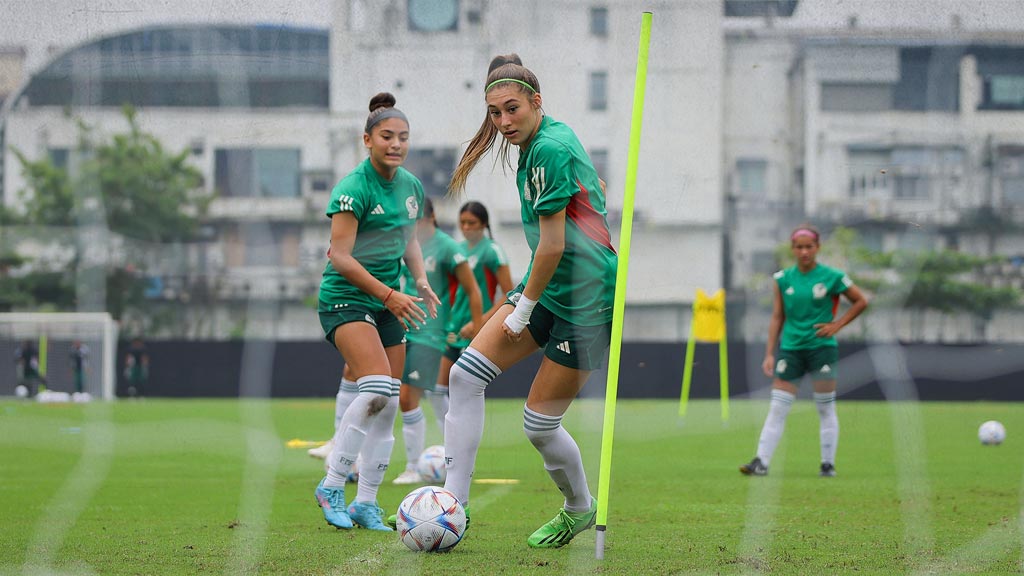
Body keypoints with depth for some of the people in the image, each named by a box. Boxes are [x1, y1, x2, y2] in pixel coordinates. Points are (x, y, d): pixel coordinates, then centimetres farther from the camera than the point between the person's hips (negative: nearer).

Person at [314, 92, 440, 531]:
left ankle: (366, 502, 11)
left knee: (388, 407, 3)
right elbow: (340, 257, -19)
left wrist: (420, 280, 5)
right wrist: (388, 294, -23)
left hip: (387, 302, 8)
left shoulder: (411, 186, 7)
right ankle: (332, 485, -15)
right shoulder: (354, 189, -16)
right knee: (377, 389, -26)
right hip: (345, 298, -8)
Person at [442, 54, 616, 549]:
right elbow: (597, 188, 22)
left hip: (585, 300, -10)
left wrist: (524, 307, -9)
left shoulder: (549, 149, -21)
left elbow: (552, 246, -21)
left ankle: (580, 509, 26)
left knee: (540, 427, -1)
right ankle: (455, 504, 1)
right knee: (465, 377, -2)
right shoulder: (545, 138, 8)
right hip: (547, 287, 10)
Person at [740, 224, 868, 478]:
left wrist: (836, 325, -6)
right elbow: (777, 317, 8)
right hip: (791, 349, 3)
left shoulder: (832, 277, -5)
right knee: (777, 408, -2)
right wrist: (770, 354, 3)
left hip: (822, 346, -3)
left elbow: (861, 301, 5)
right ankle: (761, 462, -4)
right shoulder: (784, 278, 4)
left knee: (826, 409, 2)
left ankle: (828, 464, 10)